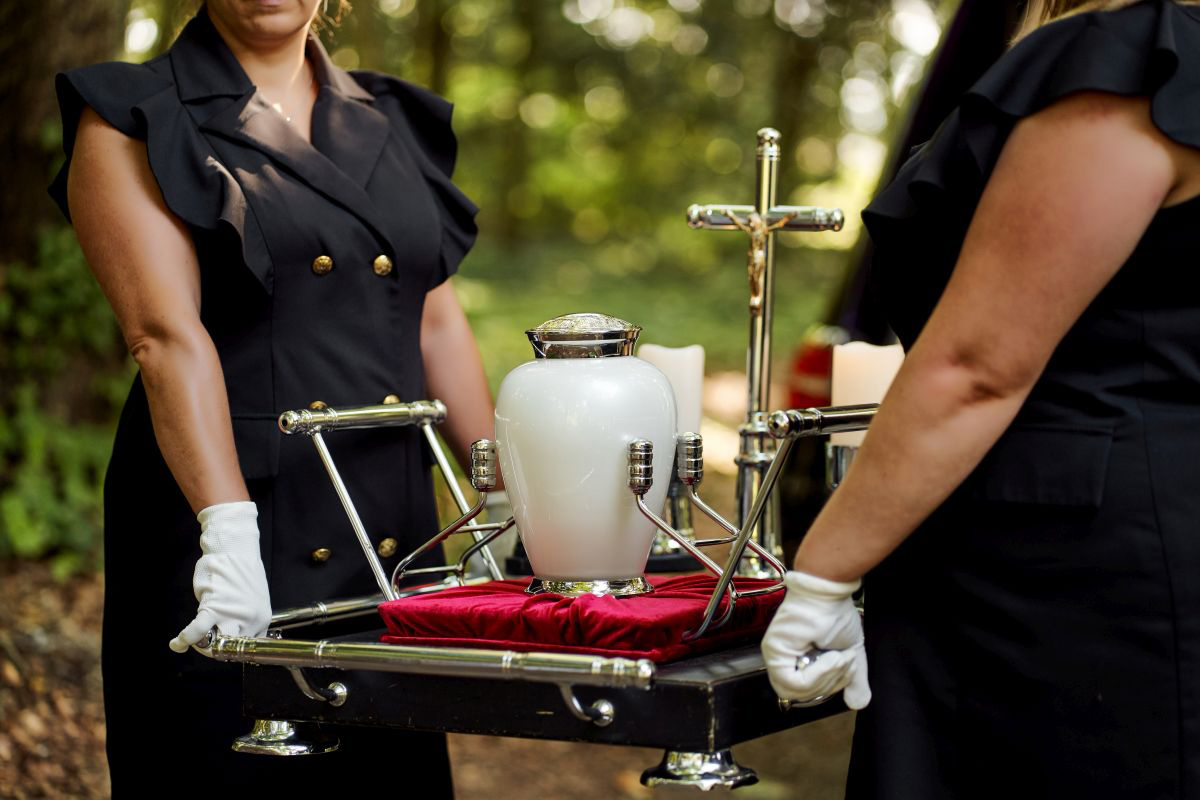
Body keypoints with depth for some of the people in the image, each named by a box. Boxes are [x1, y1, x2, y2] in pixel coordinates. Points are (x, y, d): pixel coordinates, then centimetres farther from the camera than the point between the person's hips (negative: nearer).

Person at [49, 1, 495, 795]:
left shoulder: (392, 121, 16)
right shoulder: (133, 125, -1)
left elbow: (437, 319, 16)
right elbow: (166, 332, -14)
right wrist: (228, 525, -25)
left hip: (394, 545, 5)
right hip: (241, 551, -5)